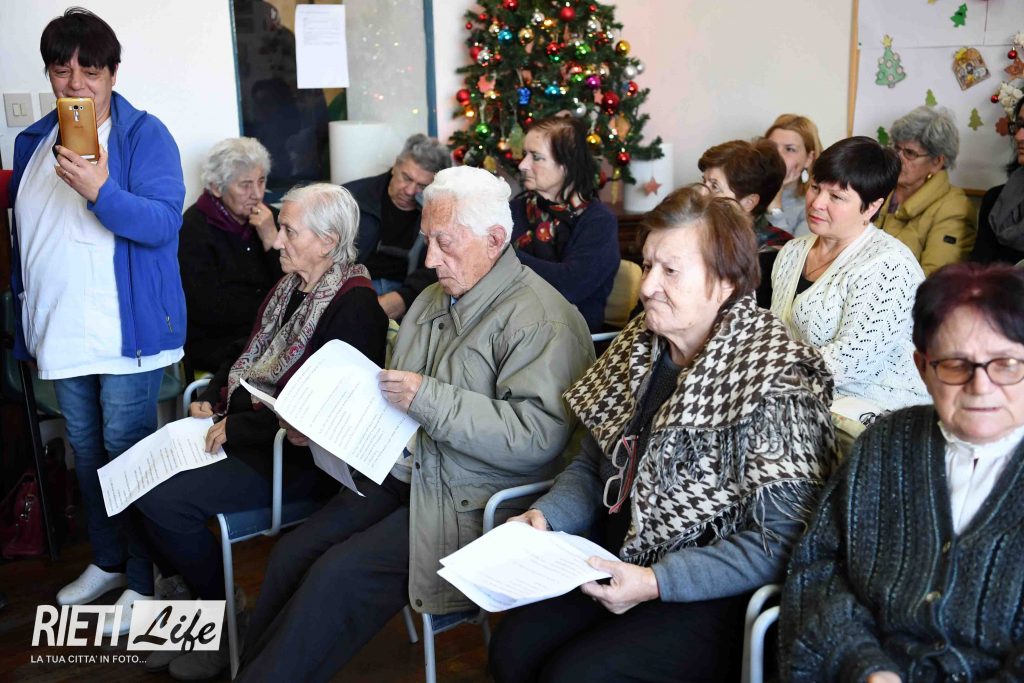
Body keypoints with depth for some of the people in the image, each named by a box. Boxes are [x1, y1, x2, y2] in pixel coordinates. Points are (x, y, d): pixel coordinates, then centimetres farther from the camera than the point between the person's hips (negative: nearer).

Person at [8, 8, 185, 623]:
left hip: (127, 336, -6)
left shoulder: (146, 136, -7)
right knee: (86, 453, 16)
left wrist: (101, 192, -32)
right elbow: (24, 235, 21)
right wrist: (23, 308, 21)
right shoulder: (32, 143, 12)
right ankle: (107, 561, 33)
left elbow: (164, 223, -18)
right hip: (60, 335, 7)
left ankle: (143, 579, 14)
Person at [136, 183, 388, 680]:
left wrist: (238, 427, -17)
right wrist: (212, 400, 6)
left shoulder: (354, 306, -17)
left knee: (163, 499, -20)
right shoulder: (290, 287, 12)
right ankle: (195, 599, 10)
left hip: (299, 457, -9)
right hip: (239, 431, 9)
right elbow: (249, 359, 23)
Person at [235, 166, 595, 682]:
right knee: (292, 553, -3)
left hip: (472, 503, -8)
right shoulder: (434, 300, 13)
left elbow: (537, 436, -25)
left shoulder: (542, 320, -15)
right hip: (405, 474, 8)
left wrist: (428, 399, -25)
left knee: (340, 575, -19)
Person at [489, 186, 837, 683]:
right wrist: (545, 516, -4)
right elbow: (593, 465, 13)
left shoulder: (775, 389, -19)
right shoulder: (641, 346, 3)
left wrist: (655, 582, -24)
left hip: (713, 599, -6)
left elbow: (778, 543, -20)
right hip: (617, 566, 6)